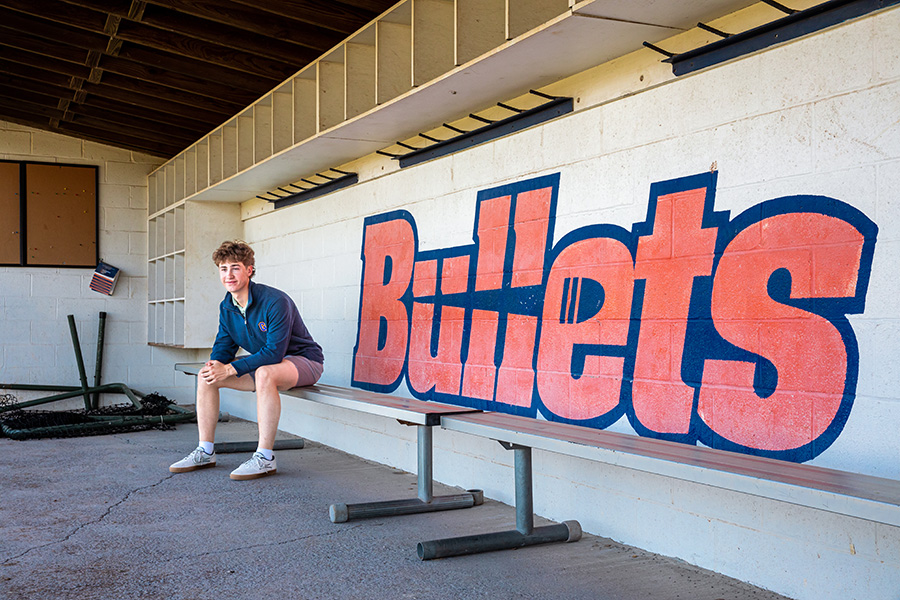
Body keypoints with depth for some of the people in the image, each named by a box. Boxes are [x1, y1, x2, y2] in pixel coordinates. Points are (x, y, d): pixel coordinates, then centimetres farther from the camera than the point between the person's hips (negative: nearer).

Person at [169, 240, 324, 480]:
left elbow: (274, 352, -29)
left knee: (265, 374, -40)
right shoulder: (226, 307, 0)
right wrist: (215, 364, -21)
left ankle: (265, 458, -33)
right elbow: (224, 346, 4)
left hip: (303, 360, -8)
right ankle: (205, 452, 3)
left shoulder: (275, 302, -25)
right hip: (265, 362, 8)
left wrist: (230, 369, -31)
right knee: (205, 376, -4)